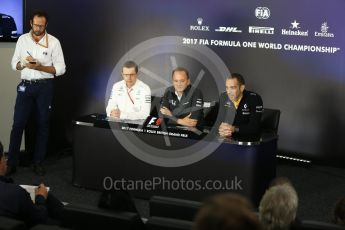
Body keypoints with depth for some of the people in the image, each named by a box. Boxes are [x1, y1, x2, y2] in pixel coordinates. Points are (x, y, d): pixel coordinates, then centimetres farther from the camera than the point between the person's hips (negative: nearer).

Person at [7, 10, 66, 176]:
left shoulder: (53, 42, -3)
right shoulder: (22, 39, 5)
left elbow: (61, 69, -5)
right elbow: (14, 64, 8)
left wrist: (40, 67, -18)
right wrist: (23, 64, -14)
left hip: (44, 86, -1)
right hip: (25, 86, 1)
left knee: (43, 124, 6)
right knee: (18, 124, -2)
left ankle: (38, 162, 16)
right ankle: (12, 163, 3)